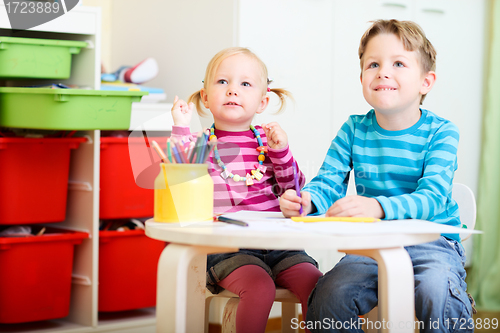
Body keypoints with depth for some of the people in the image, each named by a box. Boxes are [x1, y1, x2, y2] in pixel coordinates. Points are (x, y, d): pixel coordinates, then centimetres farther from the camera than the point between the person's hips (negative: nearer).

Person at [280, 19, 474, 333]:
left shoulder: (440, 133, -8)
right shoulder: (354, 130, 4)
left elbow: (432, 197, -21)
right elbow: (328, 182, 0)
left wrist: (378, 207, -41)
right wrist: (305, 199, -26)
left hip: (432, 241, -3)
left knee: (435, 289, -35)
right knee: (327, 298, -22)